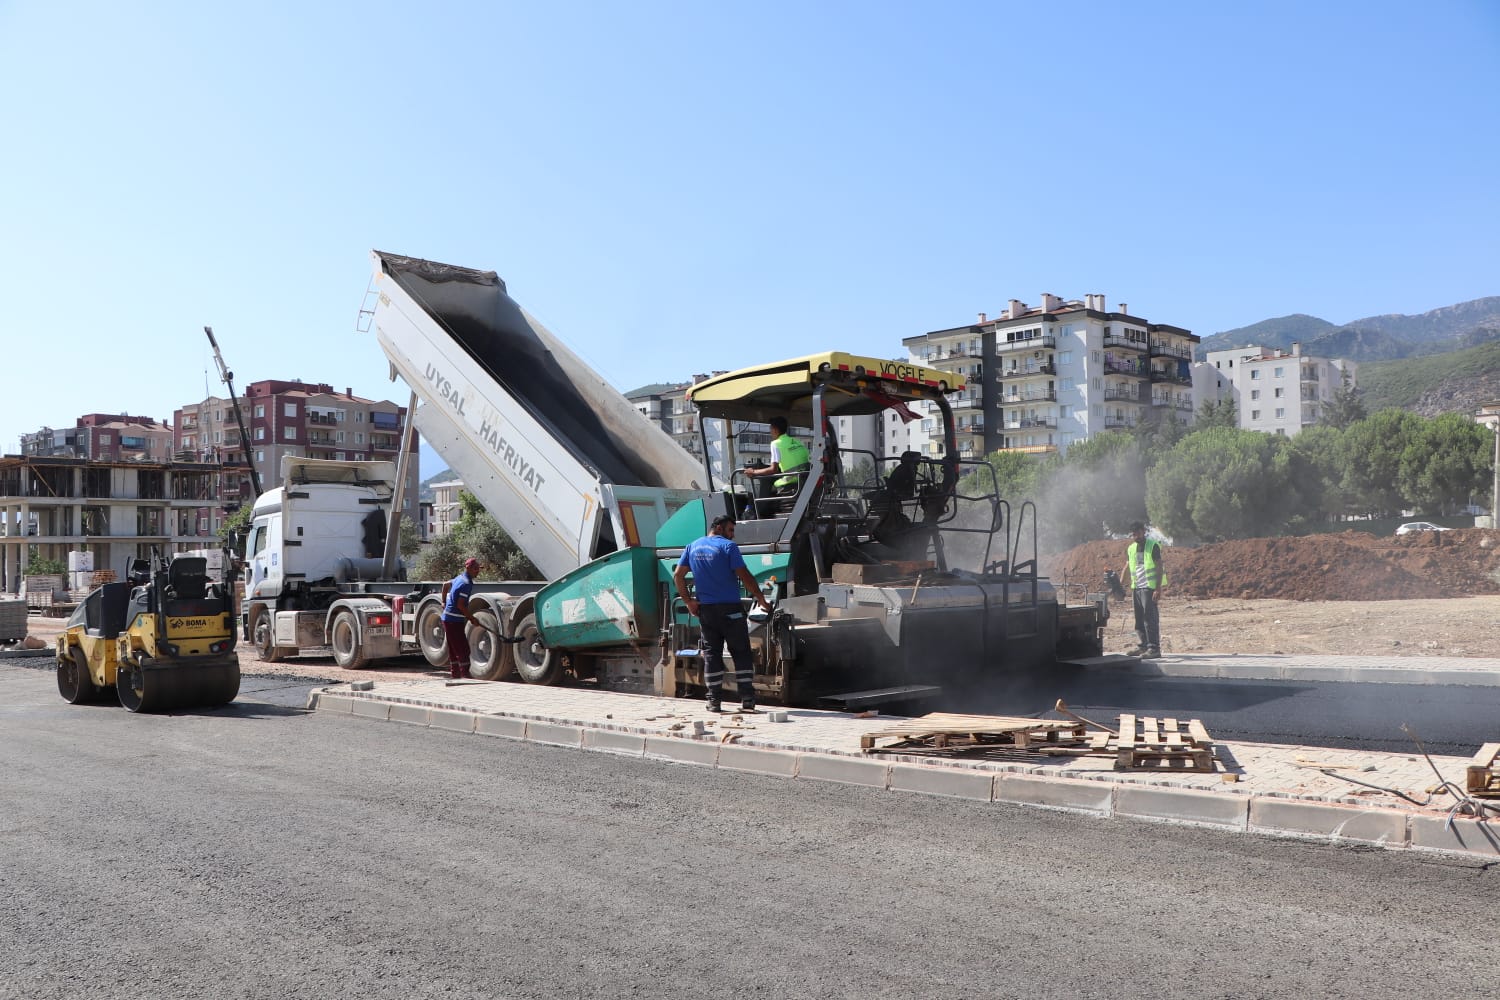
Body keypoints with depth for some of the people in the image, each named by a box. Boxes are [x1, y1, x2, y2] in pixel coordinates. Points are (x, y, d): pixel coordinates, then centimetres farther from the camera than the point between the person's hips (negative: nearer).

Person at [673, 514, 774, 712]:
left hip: (705, 609, 5)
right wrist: (762, 600, -7)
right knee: (741, 652, 3)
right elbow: (745, 576, -13)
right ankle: (747, 699, 0)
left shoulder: (692, 547, 11)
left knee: (711, 653, 8)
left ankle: (713, 701, 5)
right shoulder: (728, 546, -7)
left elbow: (678, 575, 7)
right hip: (730, 609, -5)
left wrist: (688, 601, 8)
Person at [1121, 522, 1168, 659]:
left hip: (1149, 587, -7)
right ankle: (1143, 645, 19)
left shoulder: (1153, 546, -6)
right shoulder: (1131, 549, 13)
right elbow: (1127, 568, 17)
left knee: (1150, 617, -9)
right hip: (1136, 587, 7)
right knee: (1139, 618, 10)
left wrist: (1158, 588, -17)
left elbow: (1159, 568, -10)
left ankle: (1154, 648, -8)